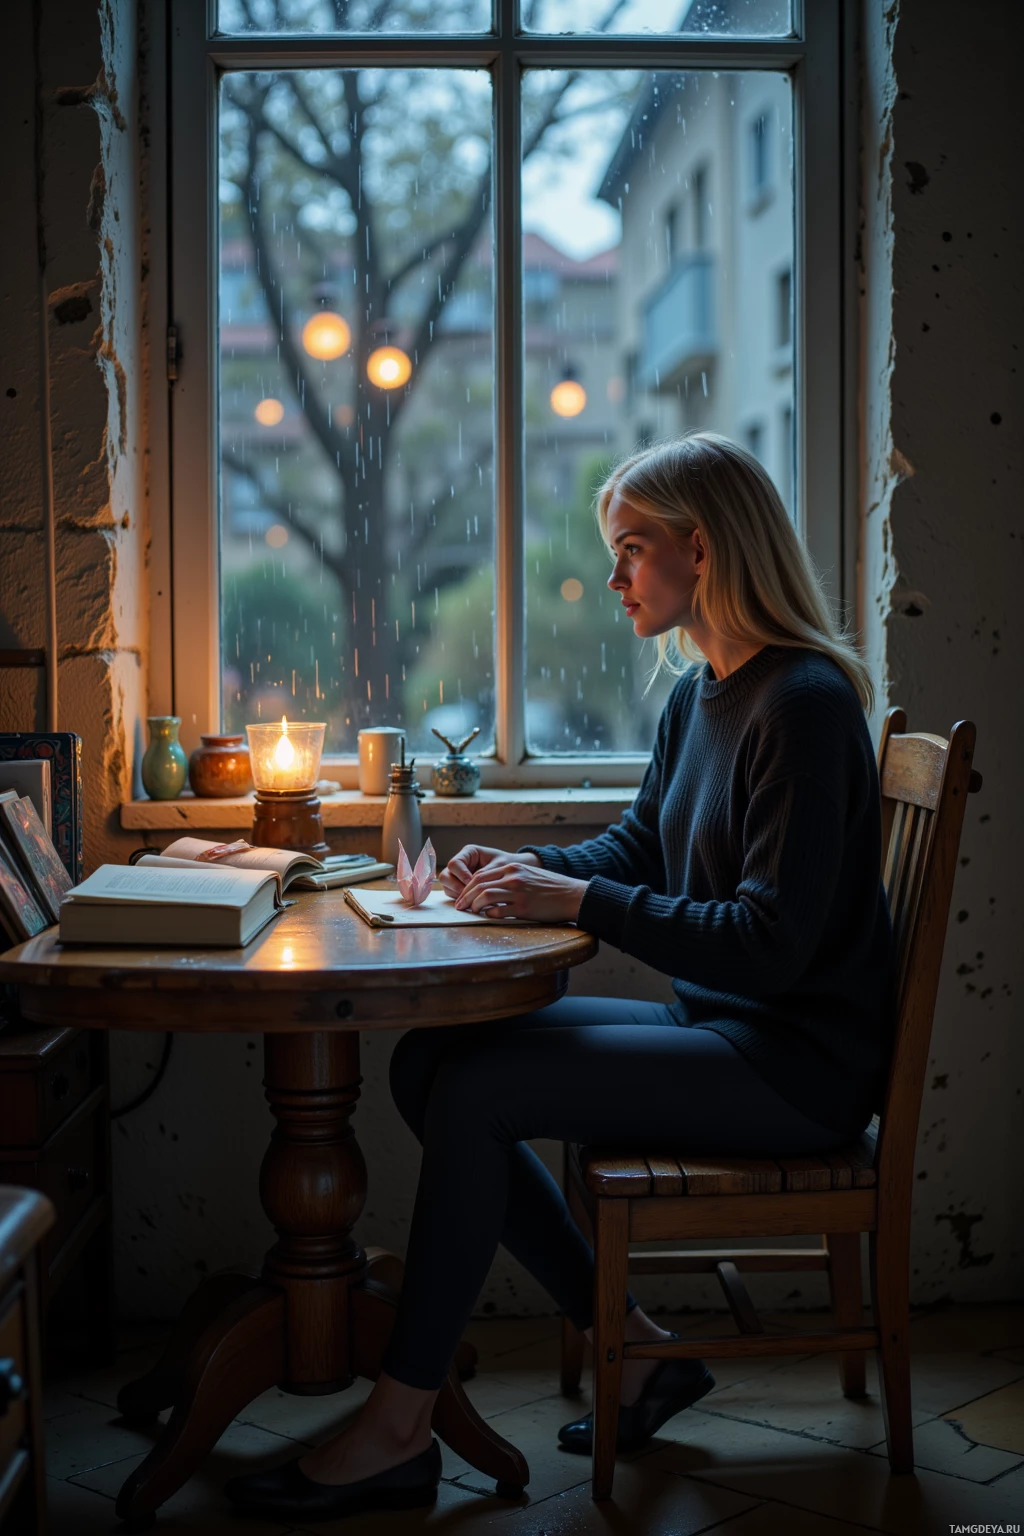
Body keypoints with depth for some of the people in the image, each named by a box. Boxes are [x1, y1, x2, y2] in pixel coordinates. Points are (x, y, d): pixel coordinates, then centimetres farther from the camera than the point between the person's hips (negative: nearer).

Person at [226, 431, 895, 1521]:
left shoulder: (802, 701, -19)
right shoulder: (697, 693, 10)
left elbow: (770, 943, -24)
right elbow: (639, 845, 20)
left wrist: (579, 903, -22)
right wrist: (531, 870, 1)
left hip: (798, 1063, -9)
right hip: (712, 1026, 9)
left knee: (474, 1091, -19)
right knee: (428, 1059, -1)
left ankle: (398, 1430, -6)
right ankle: (636, 1351, 6)